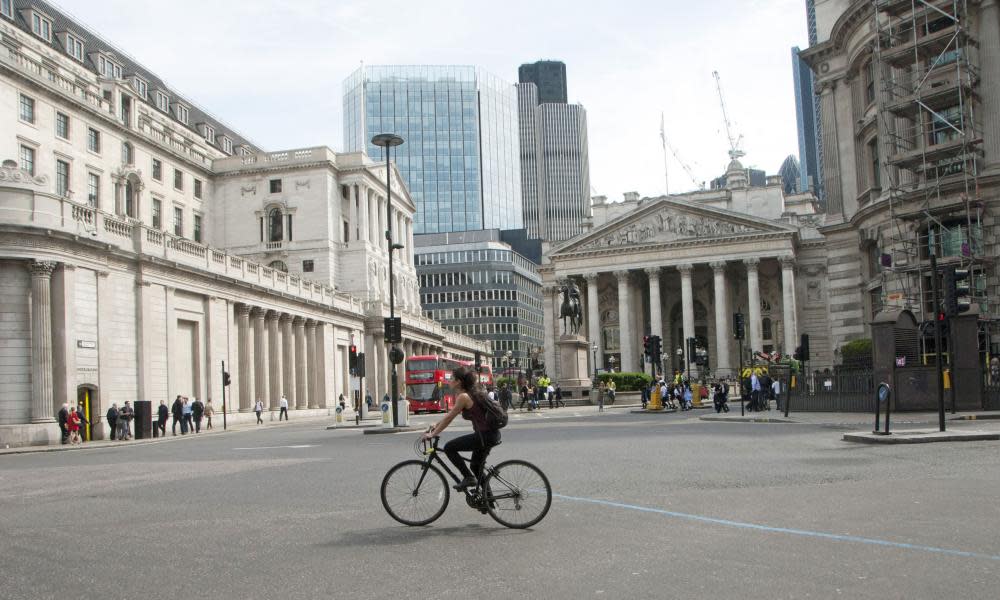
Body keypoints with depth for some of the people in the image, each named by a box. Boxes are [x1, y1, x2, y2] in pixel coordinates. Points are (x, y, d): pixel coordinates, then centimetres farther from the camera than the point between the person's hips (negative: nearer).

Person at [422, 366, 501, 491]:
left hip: (485, 435, -10)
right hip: (492, 434, 10)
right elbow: (450, 414, 26)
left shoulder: (463, 396, -13)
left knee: (449, 448, -5)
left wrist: (432, 434, 0)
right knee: (476, 467, 22)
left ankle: (469, 477, -2)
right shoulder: (473, 393, 15)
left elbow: (449, 418, -9)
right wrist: (437, 424, 29)